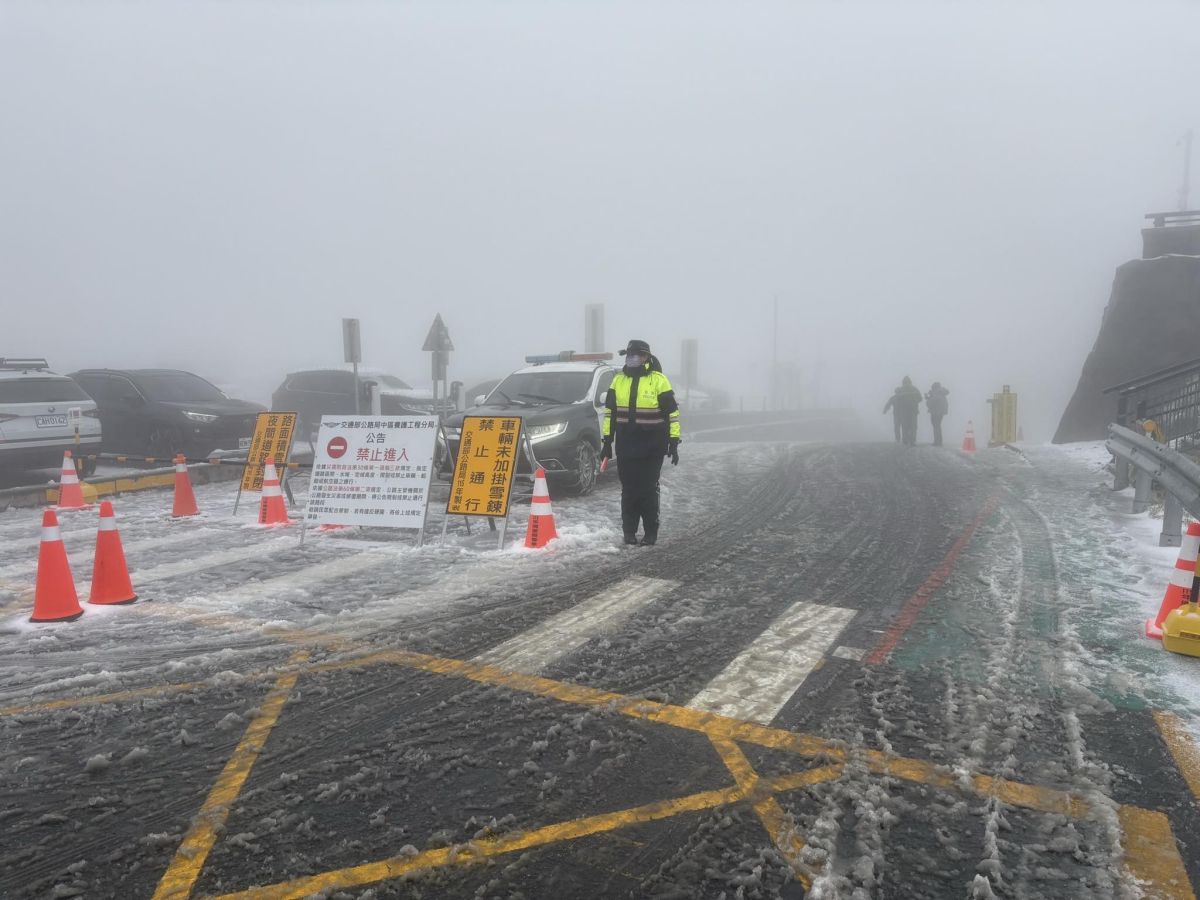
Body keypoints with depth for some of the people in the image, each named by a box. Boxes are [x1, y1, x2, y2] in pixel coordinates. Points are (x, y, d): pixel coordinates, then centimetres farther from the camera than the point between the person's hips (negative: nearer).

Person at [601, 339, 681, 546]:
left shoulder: (658, 380, -5)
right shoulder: (619, 380, 7)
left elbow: (672, 412, -4)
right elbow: (609, 411, 13)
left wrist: (674, 442, -7)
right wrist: (607, 440, 9)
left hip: (652, 446, -3)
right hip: (626, 445, 3)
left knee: (649, 489, 1)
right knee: (628, 489, 6)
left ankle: (650, 532, 10)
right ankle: (629, 531, 16)